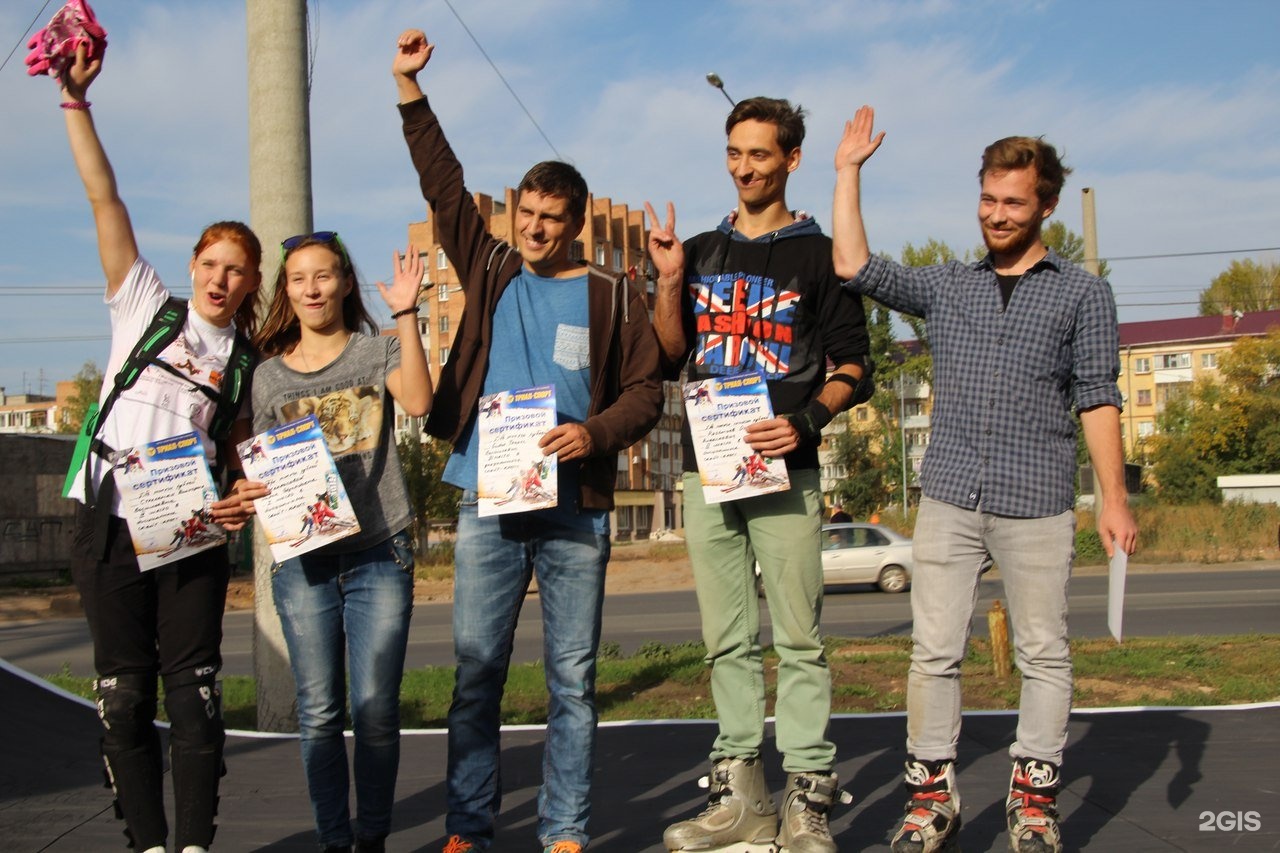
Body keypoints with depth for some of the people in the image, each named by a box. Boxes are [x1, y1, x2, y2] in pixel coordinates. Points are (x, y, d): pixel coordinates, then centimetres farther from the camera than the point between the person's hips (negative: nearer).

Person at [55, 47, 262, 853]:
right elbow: (104, 198, 0)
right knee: (125, 697, 2)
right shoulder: (145, 307, 7)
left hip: (192, 535, 1)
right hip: (112, 526, -1)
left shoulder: (244, 363, 12)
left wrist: (244, 499, -8)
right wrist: (76, 100, -6)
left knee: (194, 695, -1)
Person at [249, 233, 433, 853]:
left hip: (379, 554, -2)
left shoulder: (377, 350, 6)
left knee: (375, 710, 0)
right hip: (302, 561, 2)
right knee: (318, 713, 5)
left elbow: (418, 401, -15)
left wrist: (406, 315, -15)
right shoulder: (269, 374, 12)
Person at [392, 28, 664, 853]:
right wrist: (410, 89, 5)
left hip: (576, 512, -1)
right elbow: (444, 187, 9)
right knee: (476, 674, 4)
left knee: (573, 679, 5)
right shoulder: (492, 270, 10)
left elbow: (646, 391, 2)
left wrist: (595, 432, -17)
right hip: (487, 507, 2)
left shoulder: (615, 297, 3)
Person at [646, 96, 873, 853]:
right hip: (706, 469, 5)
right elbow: (670, 357, 13)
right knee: (727, 641, 9)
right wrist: (669, 281, -1)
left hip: (784, 471, -4)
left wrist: (808, 420, -18)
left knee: (798, 639, -4)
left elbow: (854, 368, -1)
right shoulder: (700, 252, 14)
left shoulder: (819, 255, 1)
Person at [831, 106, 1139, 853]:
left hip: (1038, 506, -2)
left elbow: (1097, 399, 2)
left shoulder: (1083, 293, 6)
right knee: (934, 651, 1)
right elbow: (854, 267, 6)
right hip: (949, 498, 2)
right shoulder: (945, 287, 14)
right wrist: (849, 172, 9)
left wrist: (1115, 498, -5)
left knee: (1044, 654, 4)